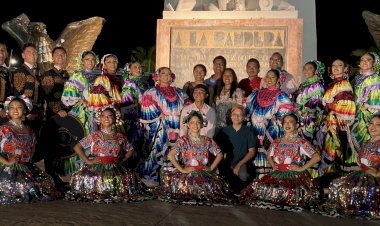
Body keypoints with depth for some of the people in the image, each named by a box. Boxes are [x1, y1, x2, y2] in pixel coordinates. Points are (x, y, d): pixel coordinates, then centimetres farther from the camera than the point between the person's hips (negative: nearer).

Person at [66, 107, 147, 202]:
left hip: (115, 169, 3)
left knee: (131, 177, -19)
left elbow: (130, 150, 23)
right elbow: (77, 147, 2)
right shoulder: (95, 135, 3)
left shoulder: (120, 137, 11)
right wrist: (87, 161, -6)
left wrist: (122, 159, 8)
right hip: (96, 168, -2)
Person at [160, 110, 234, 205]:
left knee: (217, 186, -23)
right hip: (189, 173, -4)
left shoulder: (207, 140, 12)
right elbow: (170, 155, -12)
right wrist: (182, 170, -15)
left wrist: (211, 168, 3)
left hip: (205, 172, 4)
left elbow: (219, 154, 15)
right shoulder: (183, 140, 0)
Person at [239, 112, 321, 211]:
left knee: (288, 191, -32)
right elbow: (269, 155, 30)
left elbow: (317, 157, -8)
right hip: (278, 174, 4)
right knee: (258, 187, -19)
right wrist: (273, 165, 12)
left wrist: (302, 168, -11)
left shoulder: (301, 142, -1)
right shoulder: (277, 142, 14)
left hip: (295, 176, -4)